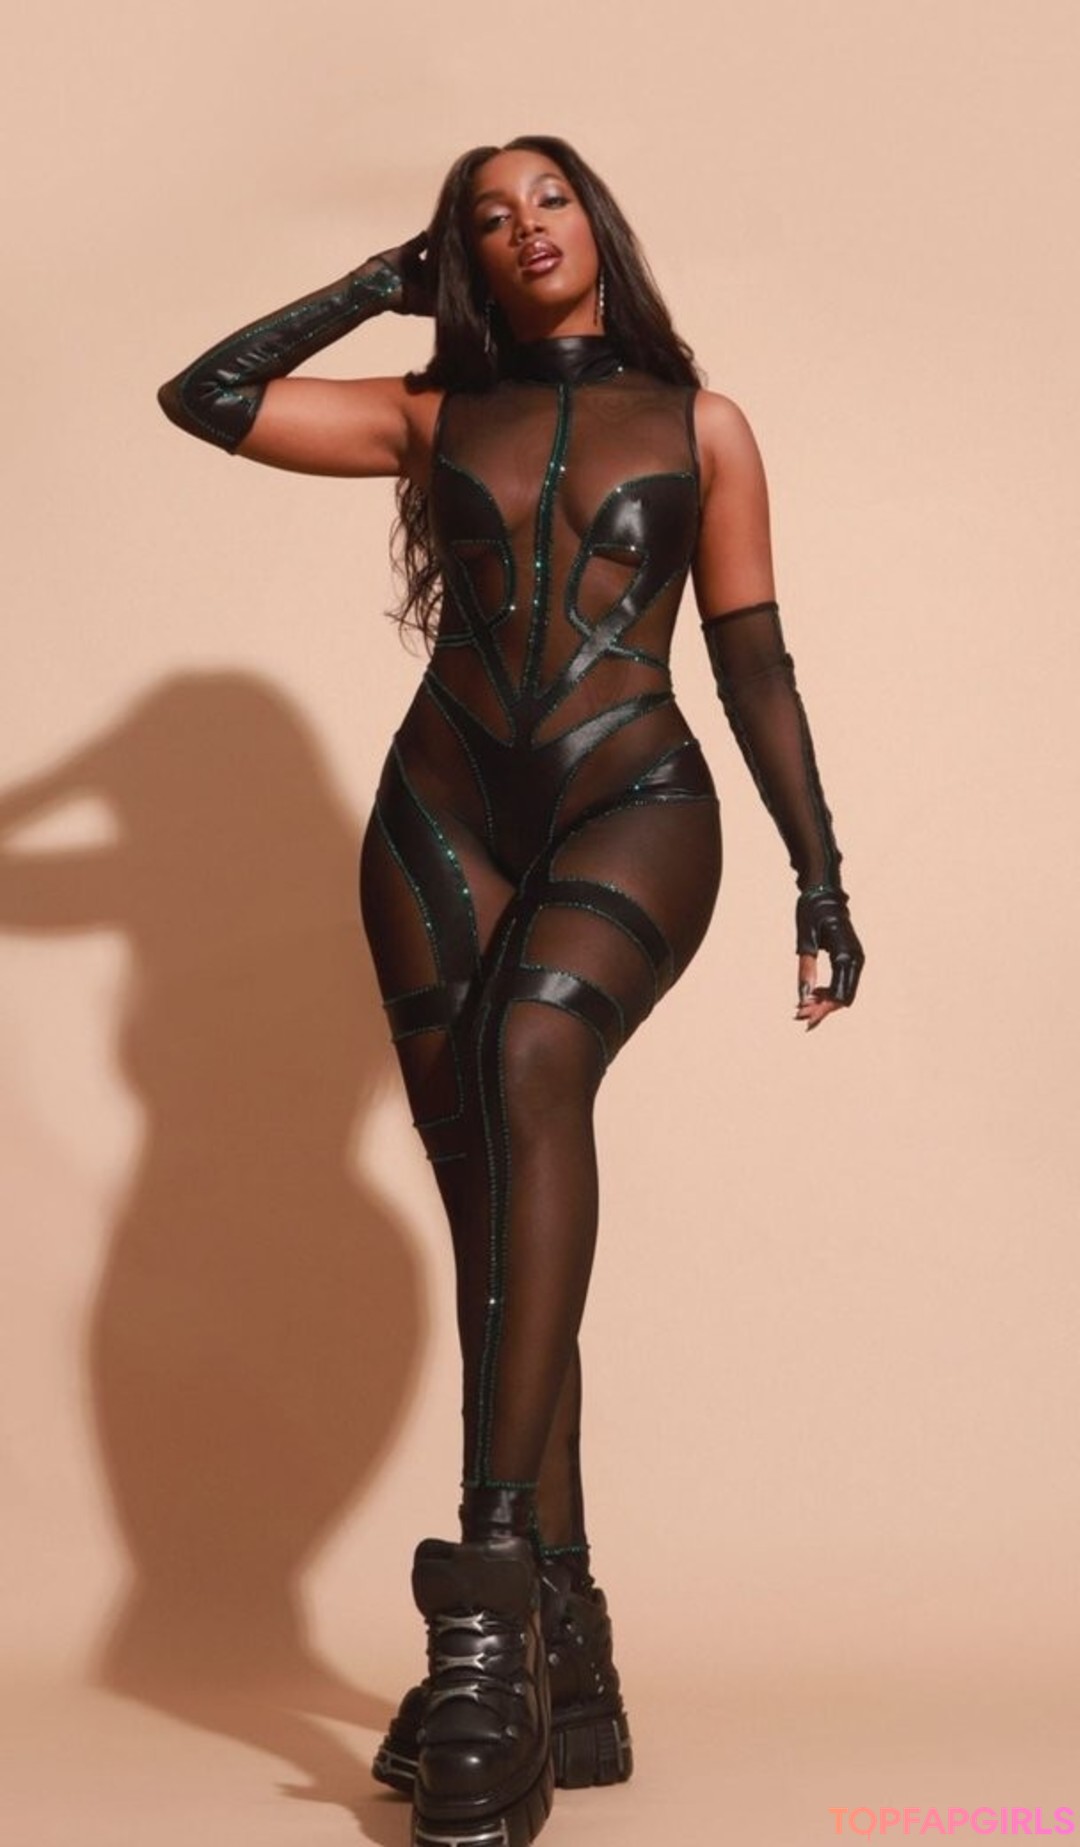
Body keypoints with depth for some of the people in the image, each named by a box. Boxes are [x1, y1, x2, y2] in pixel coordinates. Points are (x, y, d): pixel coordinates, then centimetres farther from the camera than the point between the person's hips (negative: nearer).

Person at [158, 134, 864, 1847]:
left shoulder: (700, 424, 11)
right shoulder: (435, 415, 15)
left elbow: (754, 662, 10)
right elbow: (204, 397, 10)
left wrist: (821, 877, 4)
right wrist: (377, 286, 16)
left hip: (635, 810, -3)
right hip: (445, 815, 3)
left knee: (533, 1058, -34)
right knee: (490, 1220, -4)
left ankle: (495, 1571, -39)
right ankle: (564, 1657, -1)